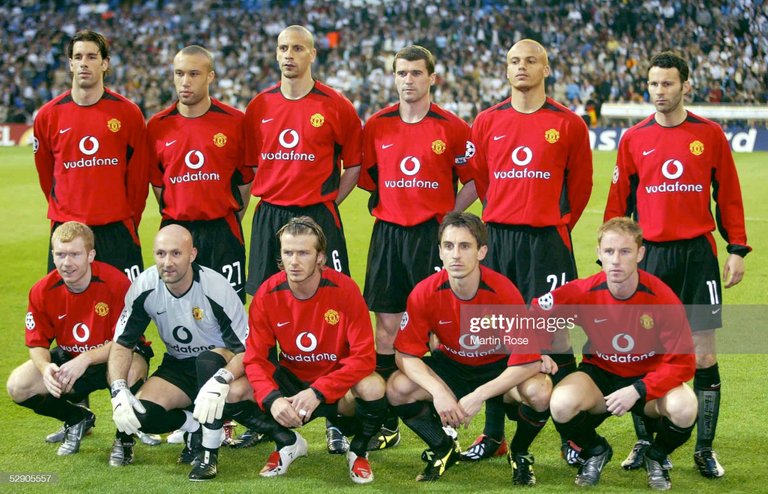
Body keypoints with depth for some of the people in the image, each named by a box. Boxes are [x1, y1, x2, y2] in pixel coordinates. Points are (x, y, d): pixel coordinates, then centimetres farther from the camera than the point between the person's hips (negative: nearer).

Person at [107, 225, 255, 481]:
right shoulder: (144, 288, -15)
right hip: (178, 366, 3)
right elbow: (121, 344, -8)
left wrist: (222, 381, -45)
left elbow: (247, 349, -25)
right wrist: (119, 391, -25)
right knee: (141, 414, -25)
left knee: (207, 361, -39)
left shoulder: (216, 289, -25)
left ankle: (209, 453, -23)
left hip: (219, 363, -3)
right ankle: (196, 428, 5)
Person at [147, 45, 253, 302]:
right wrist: (176, 216, 10)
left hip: (222, 234, -2)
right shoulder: (157, 126, 4)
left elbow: (246, 179, 6)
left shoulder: (235, 122, -2)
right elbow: (156, 182, 12)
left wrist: (230, 218, 8)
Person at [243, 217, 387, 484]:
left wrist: (318, 392, -33)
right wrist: (273, 399, -32)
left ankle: (358, 452, 0)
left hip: (336, 383, -2)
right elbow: (256, 358, -11)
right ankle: (288, 443, 8)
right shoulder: (267, 295, -14)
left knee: (373, 389, -35)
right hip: (291, 380, 2)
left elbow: (364, 356, -23)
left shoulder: (344, 290, -20)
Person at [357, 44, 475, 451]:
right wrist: (387, 205, 10)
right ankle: (386, 422, 10)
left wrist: (446, 217, -1)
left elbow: (472, 181, 4)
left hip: (433, 235, -3)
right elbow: (366, 176, 17)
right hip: (387, 234, 3)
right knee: (386, 324, 4)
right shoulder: (377, 125, 6)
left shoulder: (452, 127, -2)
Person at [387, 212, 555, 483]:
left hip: (499, 367, -2)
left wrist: (478, 396, -31)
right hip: (450, 366, 2)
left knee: (540, 392, -33)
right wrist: (438, 391, -32)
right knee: (398, 389, -24)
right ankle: (443, 449, 6)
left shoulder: (504, 292, -27)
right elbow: (406, 354, -15)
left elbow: (529, 360, -26)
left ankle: (519, 453, 2)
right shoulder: (425, 294, -22)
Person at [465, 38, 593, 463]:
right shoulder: (487, 121, 7)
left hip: (546, 240, -3)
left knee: (553, 333, -4)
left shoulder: (568, 124, 0)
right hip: (497, 239, 3)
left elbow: (580, 184, 7)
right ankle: (493, 435, 14)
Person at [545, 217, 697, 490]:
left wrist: (638, 391, -28)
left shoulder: (662, 298, -21)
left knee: (684, 408, -34)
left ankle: (656, 456, 5)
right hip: (600, 374, 1)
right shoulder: (583, 293, -18)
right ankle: (595, 452, 6)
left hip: (650, 379, -1)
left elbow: (682, 362, -18)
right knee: (561, 404, -32)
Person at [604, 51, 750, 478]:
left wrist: (737, 249, 0)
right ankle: (644, 443, 16)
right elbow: (619, 202, 8)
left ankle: (706, 449, 10)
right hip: (648, 254, 1)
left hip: (698, 254, -1)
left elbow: (729, 196, 5)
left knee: (704, 355, 1)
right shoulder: (634, 139, 5)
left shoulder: (710, 134, 3)